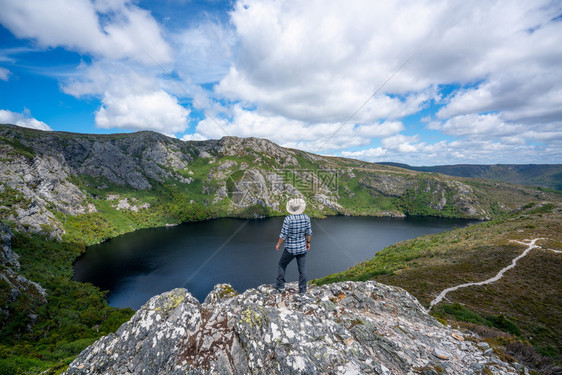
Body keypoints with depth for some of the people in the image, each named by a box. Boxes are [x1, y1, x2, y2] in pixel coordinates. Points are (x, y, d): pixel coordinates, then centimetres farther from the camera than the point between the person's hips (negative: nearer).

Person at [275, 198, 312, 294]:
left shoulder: (288, 219, -21)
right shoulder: (306, 217, -9)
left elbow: (283, 235, -17)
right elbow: (309, 232, -2)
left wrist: (278, 244, -1)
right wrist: (308, 242, 14)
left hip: (290, 248, -3)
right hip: (302, 247, 3)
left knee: (282, 264, 20)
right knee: (302, 269, 14)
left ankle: (280, 285, 27)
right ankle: (302, 289, 22)